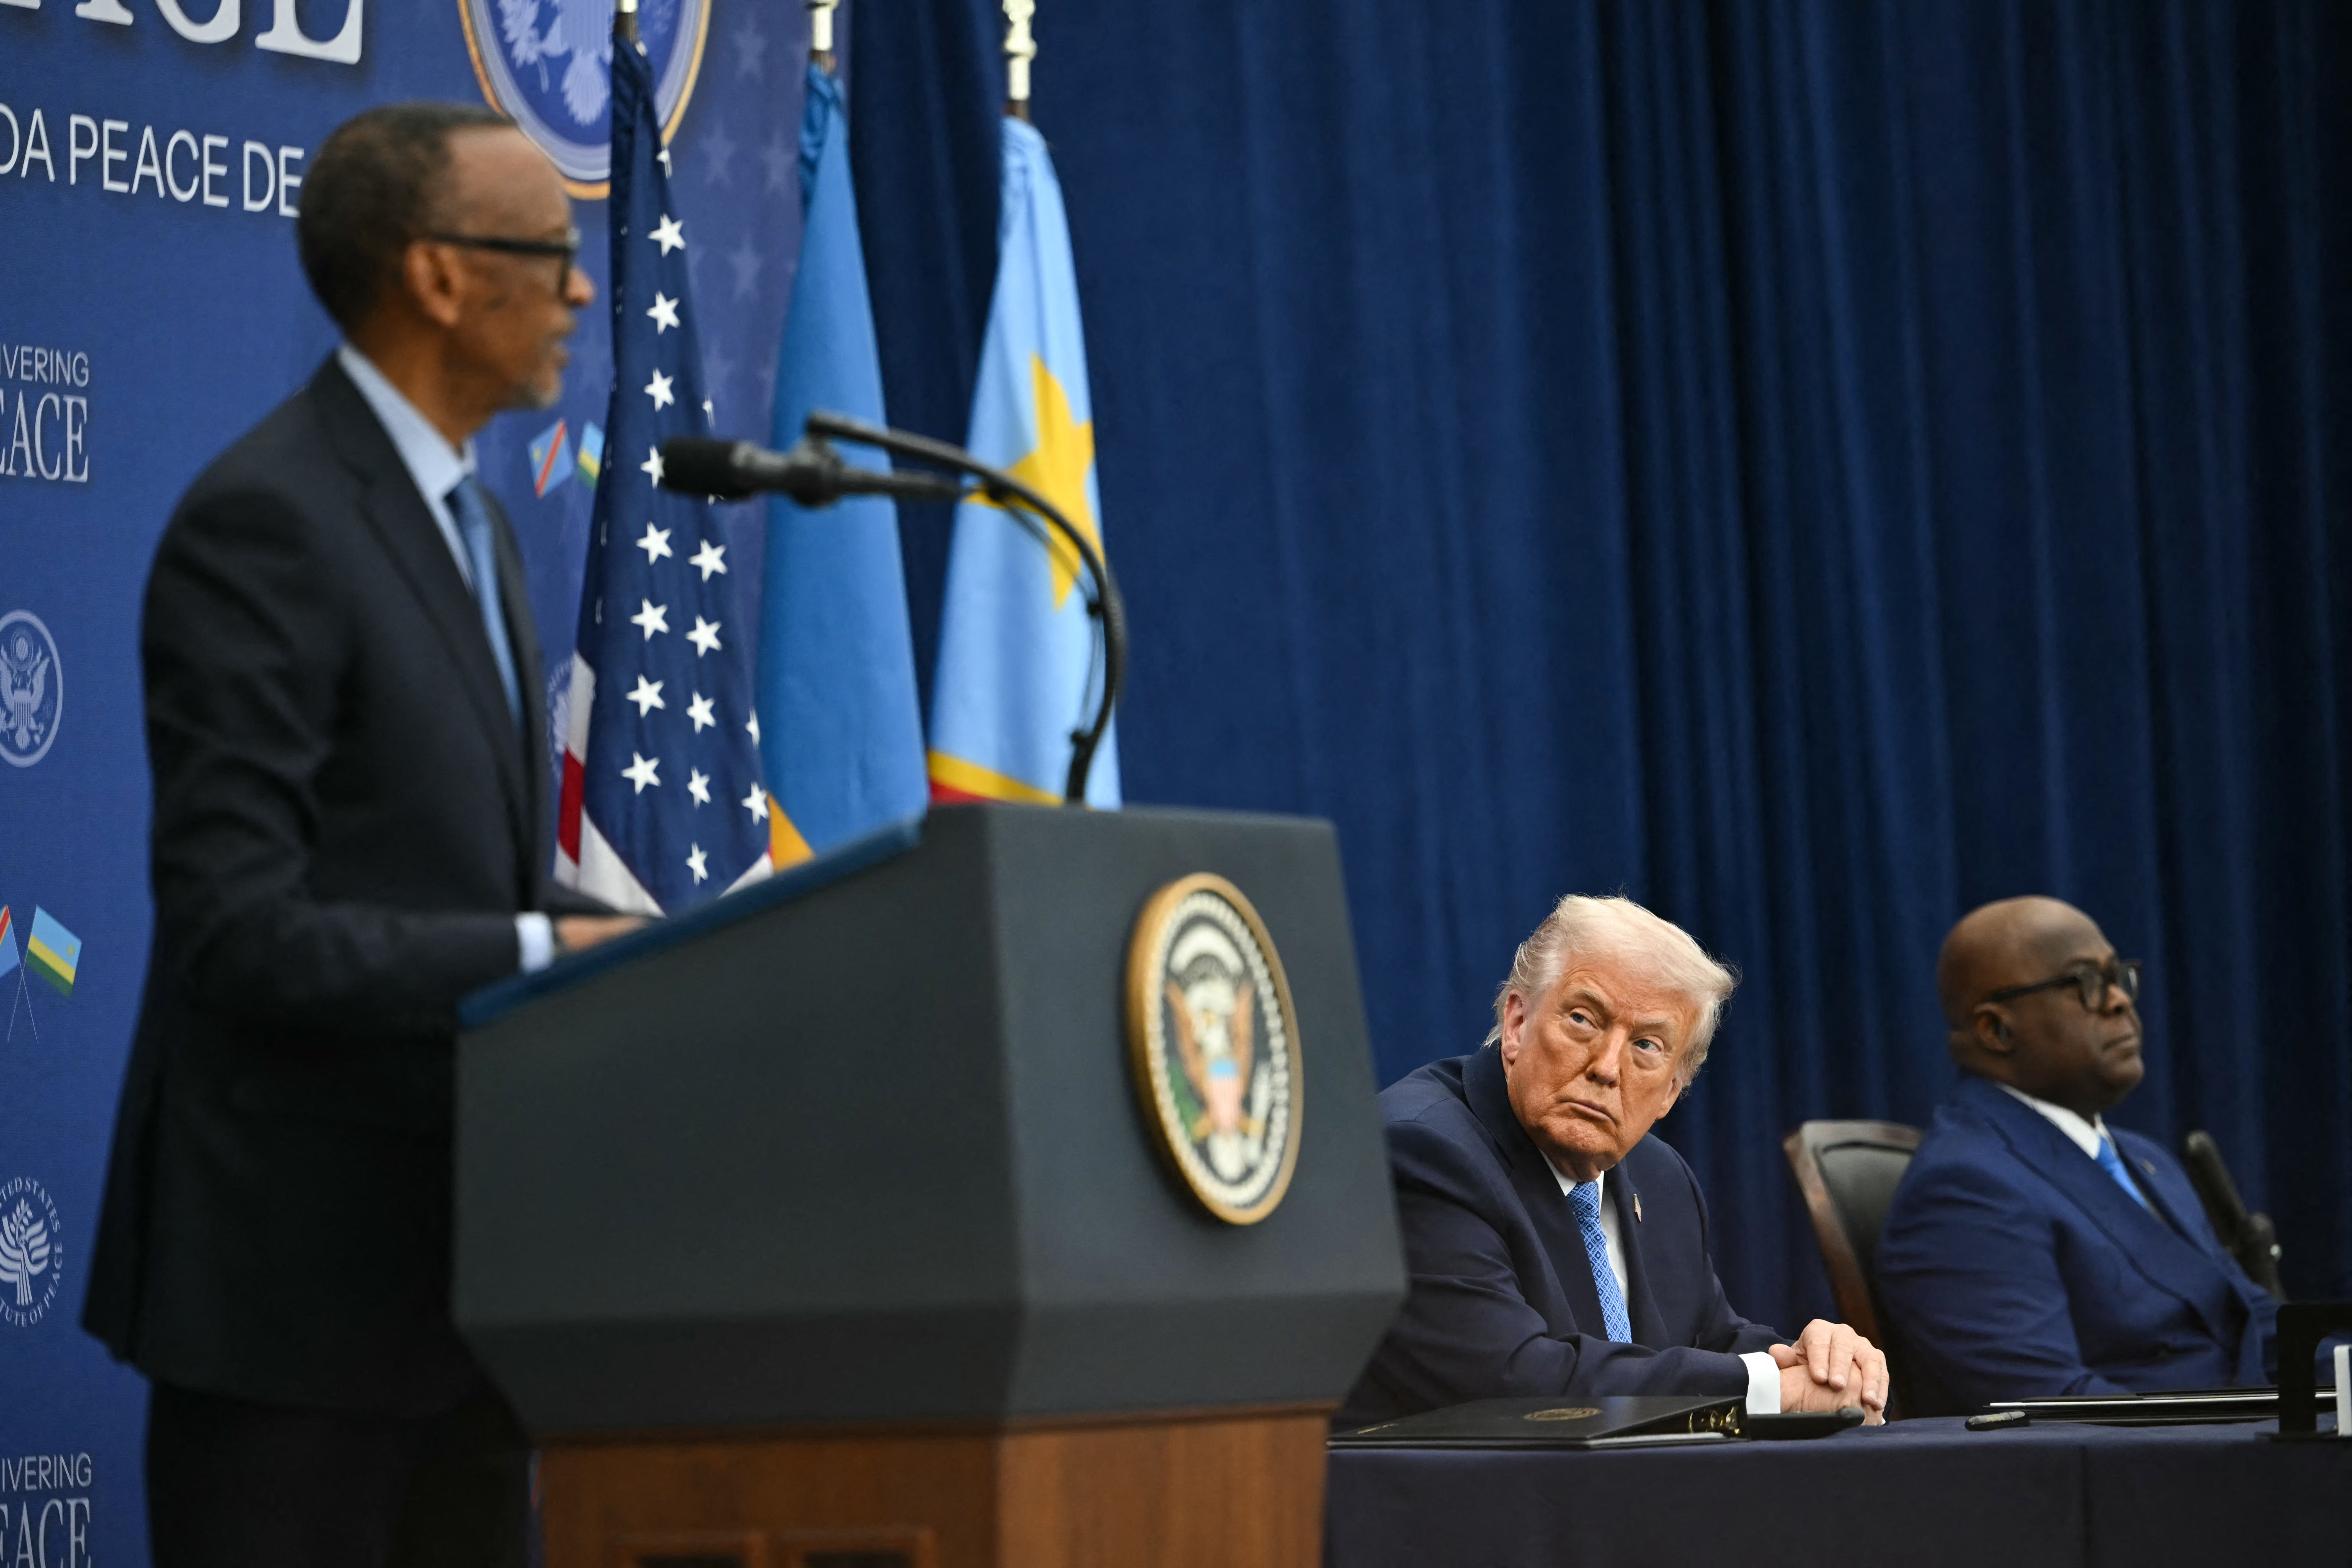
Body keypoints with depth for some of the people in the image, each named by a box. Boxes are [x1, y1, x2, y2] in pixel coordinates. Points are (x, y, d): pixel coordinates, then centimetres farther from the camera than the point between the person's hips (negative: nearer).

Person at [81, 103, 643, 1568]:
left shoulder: (472, 527, 16)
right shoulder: (264, 523, -14)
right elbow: (239, 929, -20)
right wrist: (546, 952, -23)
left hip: (460, 1265, 9)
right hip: (297, 1270, -9)